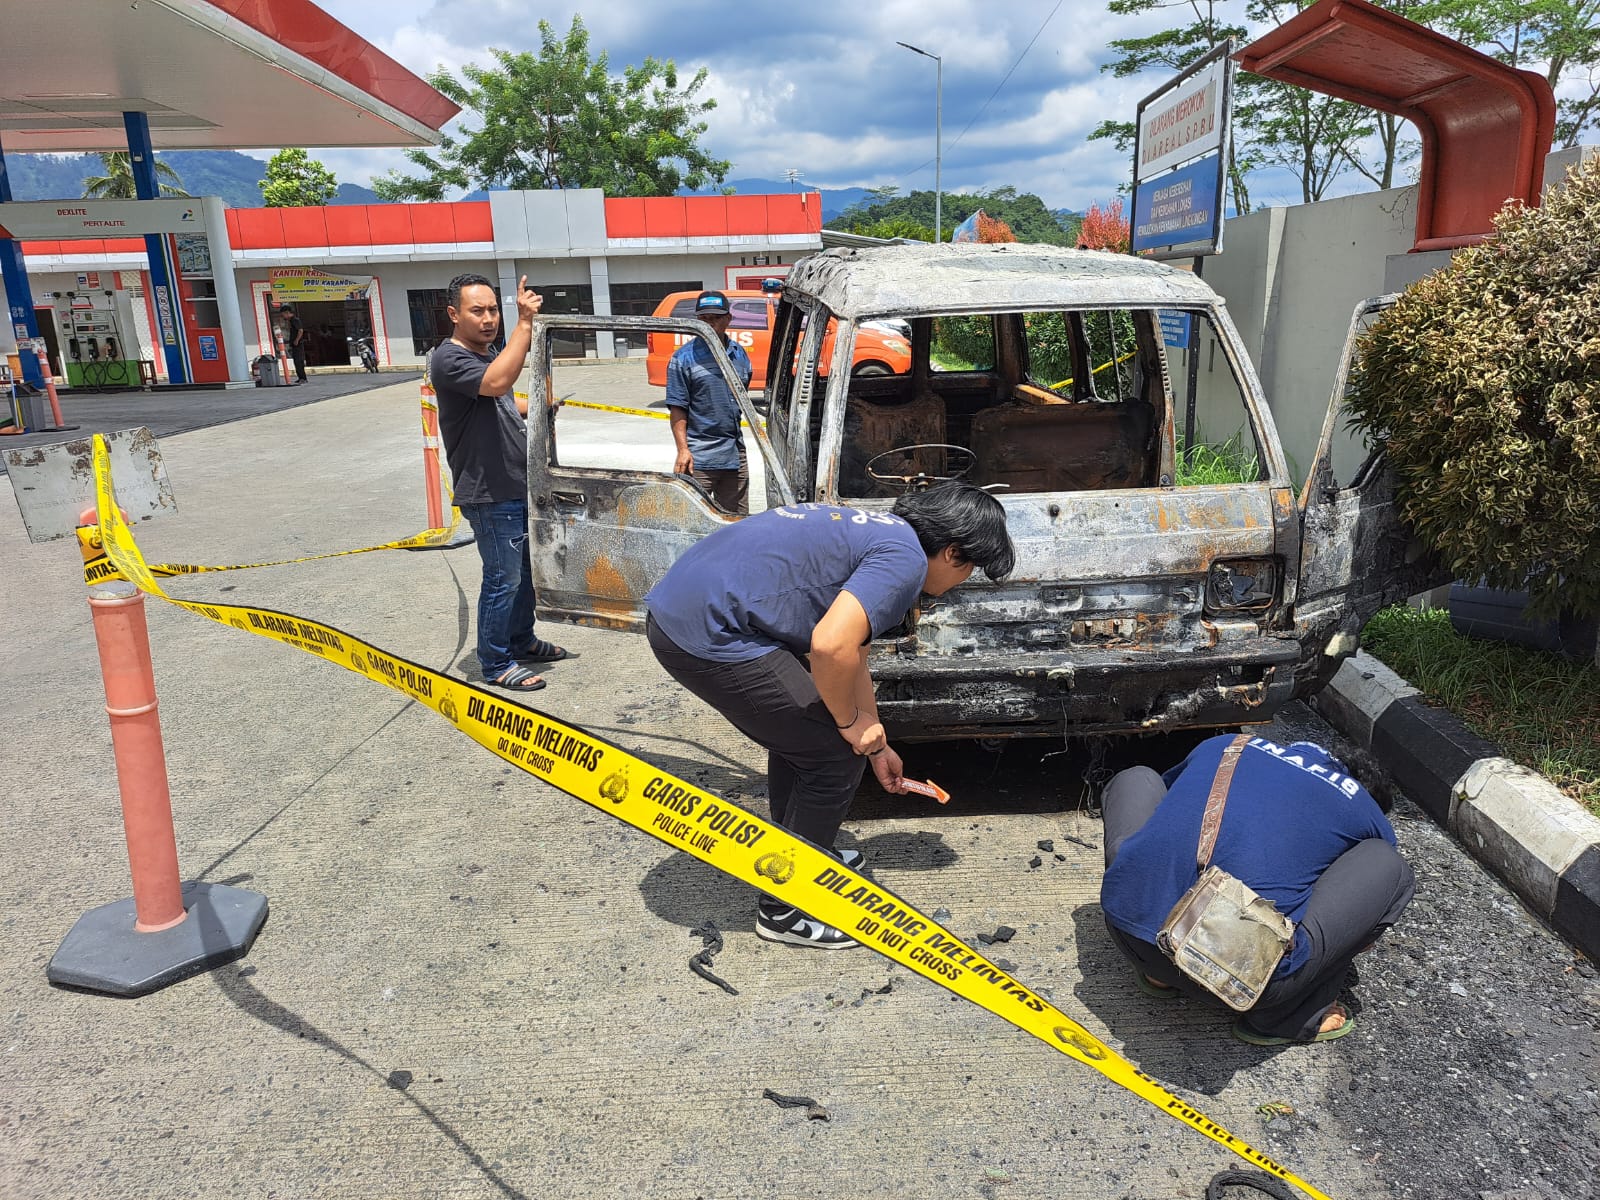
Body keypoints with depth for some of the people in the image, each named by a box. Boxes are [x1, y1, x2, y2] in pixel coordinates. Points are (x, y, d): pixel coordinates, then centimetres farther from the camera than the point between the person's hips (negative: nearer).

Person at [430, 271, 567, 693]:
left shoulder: (489, 355, 14)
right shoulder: (449, 359, -17)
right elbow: (497, 383, -37)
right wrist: (524, 323, -36)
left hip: (520, 486, 10)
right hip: (490, 496, -10)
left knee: (528, 569, 19)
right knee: (503, 579, -3)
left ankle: (522, 641, 35)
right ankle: (496, 663, 11)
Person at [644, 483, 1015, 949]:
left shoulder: (876, 532, 21)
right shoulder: (905, 558, -9)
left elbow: (852, 658, 30)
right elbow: (830, 646, -24)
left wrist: (876, 746, 37)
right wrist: (850, 722, -4)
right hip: (713, 636, -10)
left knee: (802, 731, 27)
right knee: (835, 753, 3)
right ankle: (785, 911, 16)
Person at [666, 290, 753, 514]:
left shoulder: (739, 354, 12)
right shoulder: (684, 357, -4)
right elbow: (677, 408, -7)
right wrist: (683, 449, -16)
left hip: (735, 454, 6)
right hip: (699, 456, -5)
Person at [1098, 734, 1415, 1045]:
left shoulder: (1217, 746, 26)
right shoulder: (1360, 807, 20)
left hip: (1128, 932, 3)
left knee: (1134, 778, 30)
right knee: (1391, 867, 20)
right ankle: (1283, 1017, 13)